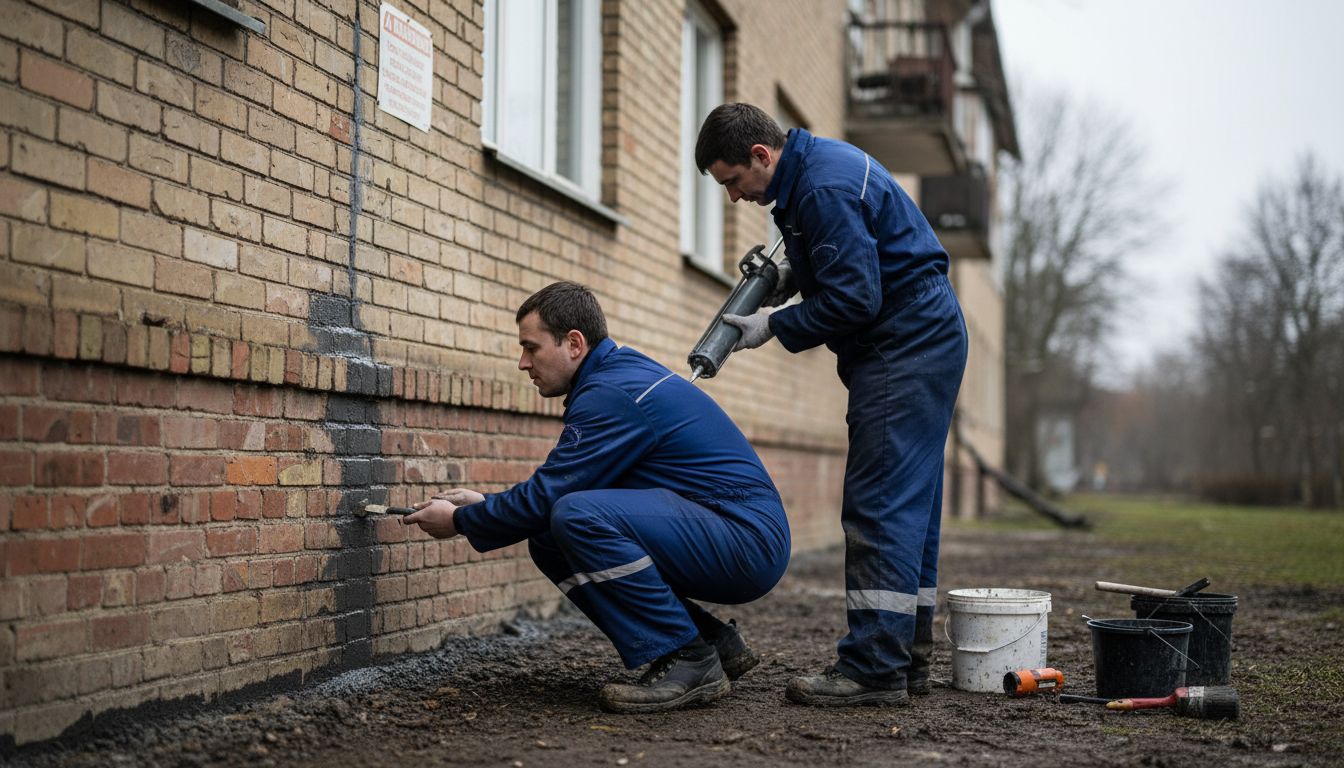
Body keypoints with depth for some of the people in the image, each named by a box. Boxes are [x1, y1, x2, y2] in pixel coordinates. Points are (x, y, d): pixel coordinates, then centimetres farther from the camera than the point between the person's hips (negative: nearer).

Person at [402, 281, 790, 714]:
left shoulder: (611, 394, -17)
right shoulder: (621, 373, 15)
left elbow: (546, 497, -15)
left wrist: (460, 522, 1)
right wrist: (483, 504, 20)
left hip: (747, 539, -10)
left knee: (578, 516, -28)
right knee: (549, 542, 5)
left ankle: (689, 664, -15)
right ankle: (715, 642, 8)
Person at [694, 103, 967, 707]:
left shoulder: (824, 188, -20)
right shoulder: (816, 164, 13)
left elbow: (855, 298, -22)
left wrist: (775, 327, -11)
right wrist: (789, 275, 10)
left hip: (907, 347, -11)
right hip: (919, 342, 11)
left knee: (880, 503, -12)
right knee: (908, 504, 11)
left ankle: (874, 668, -12)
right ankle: (906, 657, 17)